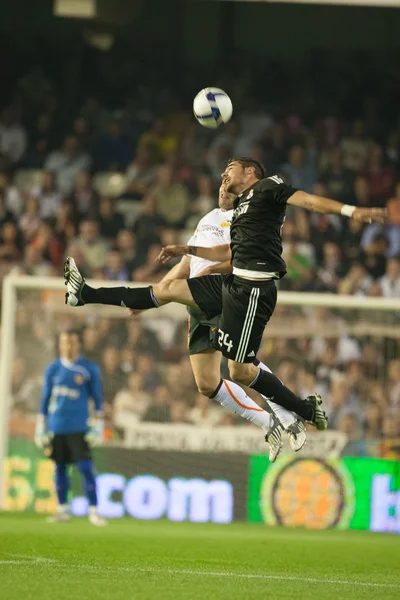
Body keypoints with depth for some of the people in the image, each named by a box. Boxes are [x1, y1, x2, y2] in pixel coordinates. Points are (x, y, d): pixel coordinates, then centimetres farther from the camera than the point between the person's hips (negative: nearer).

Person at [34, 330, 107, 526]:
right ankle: (62, 510, 15)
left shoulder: (89, 369, 1)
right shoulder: (53, 369, 8)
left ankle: (93, 512, -7)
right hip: (56, 427, 3)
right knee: (60, 469, 7)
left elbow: (98, 399, 5)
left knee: (86, 469, -9)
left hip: (79, 427, -3)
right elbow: (45, 399, 13)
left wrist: (97, 426, -1)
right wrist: (40, 427, 10)